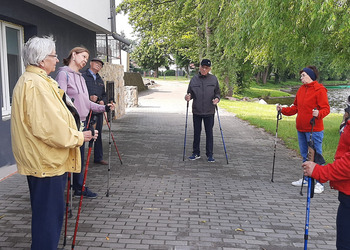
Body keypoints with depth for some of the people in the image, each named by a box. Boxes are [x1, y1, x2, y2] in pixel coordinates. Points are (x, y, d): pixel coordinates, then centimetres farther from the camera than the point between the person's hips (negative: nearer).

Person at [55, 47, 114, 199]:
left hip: (82, 122, 9)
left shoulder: (80, 77, 19)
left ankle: (79, 188, 24)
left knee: (80, 156, 14)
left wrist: (103, 108, 9)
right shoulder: (63, 74, -7)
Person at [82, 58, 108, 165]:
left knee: (98, 135, 11)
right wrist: (89, 98, -23)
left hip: (99, 111, 7)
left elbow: (104, 94, 24)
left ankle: (98, 158, 20)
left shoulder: (100, 79, 22)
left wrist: (103, 101, 4)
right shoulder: (83, 76, -3)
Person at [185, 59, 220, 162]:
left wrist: (217, 98, -13)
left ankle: (209, 154, 14)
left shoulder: (214, 79, 2)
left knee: (209, 132, 4)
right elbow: (190, 93, 9)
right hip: (196, 111, 1)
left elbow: (217, 92, 8)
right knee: (196, 132, 8)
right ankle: (196, 153, 20)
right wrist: (188, 97, -13)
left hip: (209, 111, -1)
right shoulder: (194, 79, 3)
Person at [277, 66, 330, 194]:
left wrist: (318, 114, -34)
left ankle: (319, 183, 8)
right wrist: (283, 110, 10)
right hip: (301, 129, 8)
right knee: (305, 155, 17)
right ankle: (306, 179, 30)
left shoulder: (319, 90, -11)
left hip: (314, 130, -8)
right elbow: (296, 107, 19)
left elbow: (326, 108, -15)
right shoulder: (301, 89, 13)